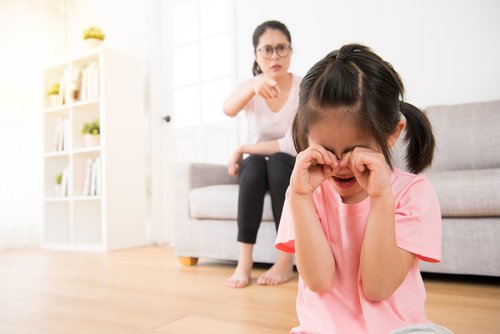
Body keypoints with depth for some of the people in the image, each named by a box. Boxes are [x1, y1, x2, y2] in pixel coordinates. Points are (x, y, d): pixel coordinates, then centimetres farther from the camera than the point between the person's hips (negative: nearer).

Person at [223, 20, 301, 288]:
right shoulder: (251, 89, -6)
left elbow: (293, 145, -20)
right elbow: (228, 109, -31)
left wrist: (242, 149, -17)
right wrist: (254, 85, -53)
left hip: (292, 169, -1)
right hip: (257, 172, 2)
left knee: (278, 161, -34)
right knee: (254, 164, -32)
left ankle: (286, 260, -29)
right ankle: (244, 259, -29)